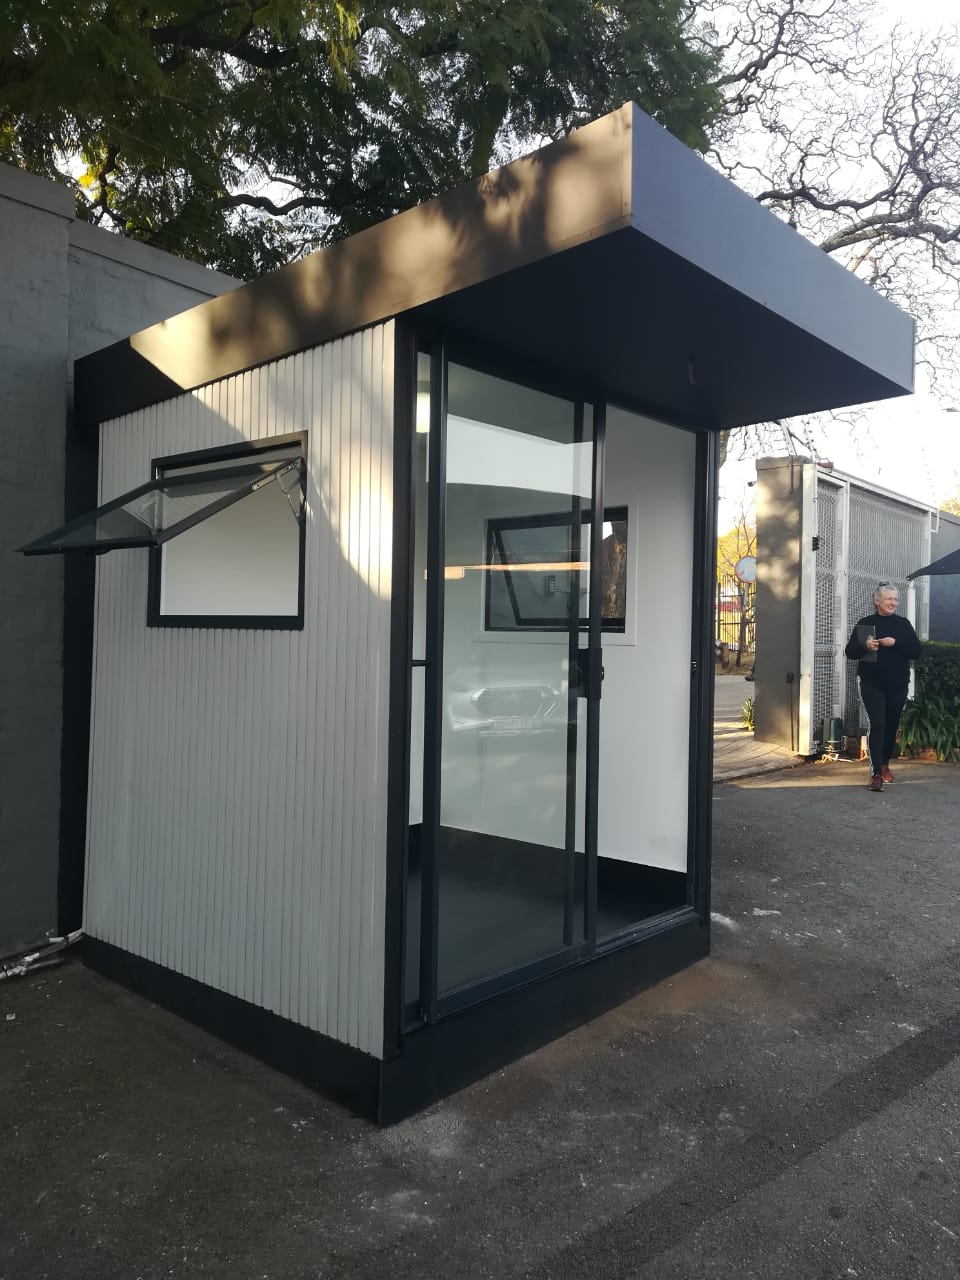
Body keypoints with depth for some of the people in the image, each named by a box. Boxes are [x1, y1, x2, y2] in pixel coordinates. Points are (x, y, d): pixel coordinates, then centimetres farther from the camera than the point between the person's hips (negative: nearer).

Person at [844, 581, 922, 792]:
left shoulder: (903, 624, 6)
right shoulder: (866, 623, 1)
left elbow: (916, 651, -1)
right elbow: (850, 651, 0)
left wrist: (896, 643, -16)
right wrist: (865, 646, -20)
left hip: (898, 685, 3)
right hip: (872, 685, -3)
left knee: (892, 725, 12)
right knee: (877, 725, -12)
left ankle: (885, 763, 32)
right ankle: (876, 773, -12)